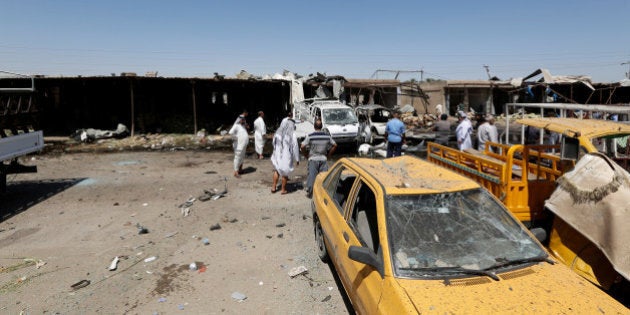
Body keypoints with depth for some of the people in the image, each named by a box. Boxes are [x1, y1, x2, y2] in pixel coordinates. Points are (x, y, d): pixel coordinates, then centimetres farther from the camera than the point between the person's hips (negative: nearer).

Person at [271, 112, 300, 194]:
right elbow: (295, 147, -12)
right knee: (285, 172, 12)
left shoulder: (278, 133, -5)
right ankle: (283, 189, 22)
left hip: (277, 155, 4)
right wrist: (297, 159, -2)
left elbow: (273, 143, 5)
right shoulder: (292, 134, -16)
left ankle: (274, 187, 24)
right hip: (287, 156, -3)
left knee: (277, 170, 22)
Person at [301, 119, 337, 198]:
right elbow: (334, 145, 8)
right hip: (323, 159, 2)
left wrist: (306, 155, 2)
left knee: (311, 176, 5)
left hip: (313, 159, -2)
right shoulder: (327, 136, 1)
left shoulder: (310, 136, -9)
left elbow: (302, 147, -13)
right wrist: (328, 154, 14)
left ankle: (309, 193, 13)